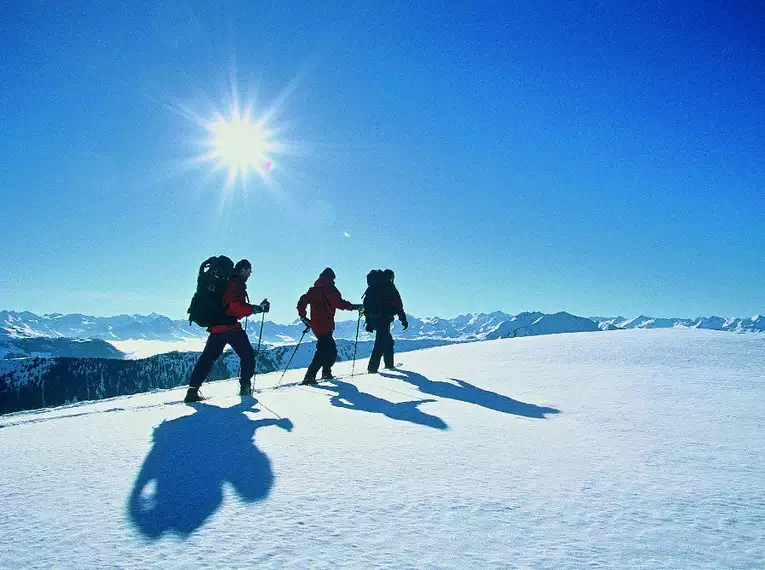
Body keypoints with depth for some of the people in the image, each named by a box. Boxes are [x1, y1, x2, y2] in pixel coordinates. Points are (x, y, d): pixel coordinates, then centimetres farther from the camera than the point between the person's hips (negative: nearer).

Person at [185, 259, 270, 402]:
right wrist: (257, 309, -20)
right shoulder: (237, 284, -8)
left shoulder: (226, 282, 20)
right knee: (248, 354, 4)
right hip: (229, 325, -8)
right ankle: (245, 385, -1)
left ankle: (193, 389, 4)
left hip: (215, 326, 9)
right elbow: (236, 307, -19)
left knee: (207, 358, 9)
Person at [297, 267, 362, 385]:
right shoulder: (330, 289, -8)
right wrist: (354, 307, -9)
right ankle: (309, 377, -16)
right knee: (324, 351, -8)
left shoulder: (313, 290, 14)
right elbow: (339, 303, -19)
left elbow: (302, 301, 12)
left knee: (330, 349, 22)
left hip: (315, 325, 8)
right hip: (325, 326, -8)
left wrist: (303, 317, 20)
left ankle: (326, 372, 29)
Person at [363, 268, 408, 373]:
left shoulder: (371, 287, 20)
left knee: (387, 340, 20)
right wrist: (403, 319, -4)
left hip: (372, 318, 8)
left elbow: (367, 304, 20)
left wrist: (369, 323, 22)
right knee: (381, 342, -9)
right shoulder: (388, 286, -1)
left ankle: (389, 364, 23)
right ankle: (373, 367, -17)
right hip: (383, 318, -8)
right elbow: (398, 305, -6)